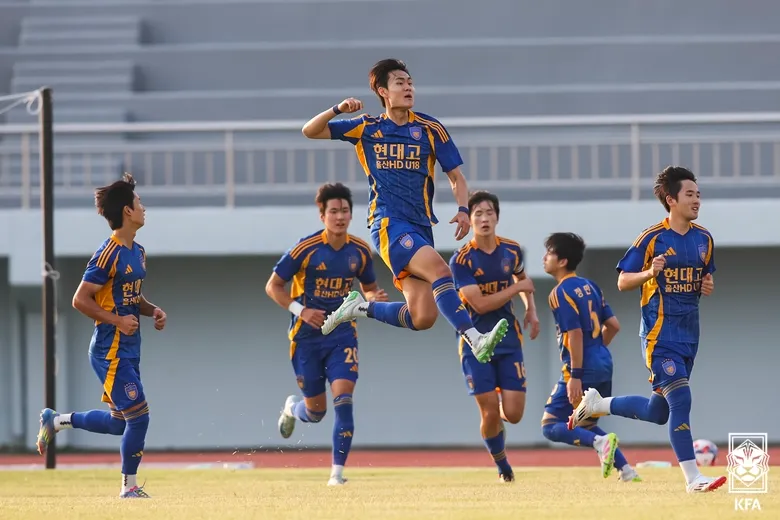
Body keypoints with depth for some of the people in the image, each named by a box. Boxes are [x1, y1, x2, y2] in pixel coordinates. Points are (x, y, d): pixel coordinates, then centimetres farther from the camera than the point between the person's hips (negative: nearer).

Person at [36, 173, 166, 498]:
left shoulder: (138, 252, 12)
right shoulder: (109, 255, -16)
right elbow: (80, 300, -15)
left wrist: (151, 310, 5)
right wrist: (117, 321, -20)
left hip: (129, 350, 9)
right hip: (111, 351, -9)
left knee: (119, 422, 15)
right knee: (138, 414, -10)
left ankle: (56, 420, 32)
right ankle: (129, 487, 1)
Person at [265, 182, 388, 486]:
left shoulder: (360, 251, -1)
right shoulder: (305, 249, -12)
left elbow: (369, 288, 15)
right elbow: (273, 286, -5)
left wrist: (374, 299, -9)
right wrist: (300, 310, -19)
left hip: (342, 335, 2)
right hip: (307, 336, -2)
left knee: (343, 399, -16)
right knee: (315, 411, 7)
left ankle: (337, 472, -12)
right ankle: (292, 408, 46)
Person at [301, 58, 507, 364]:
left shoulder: (430, 129, 9)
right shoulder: (366, 128, 8)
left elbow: (456, 177, 11)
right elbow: (311, 131, 10)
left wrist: (463, 209, -8)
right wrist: (338, 110, -9)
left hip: (420, 227, 4)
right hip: (388, 223, -4)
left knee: (422, 319, -5)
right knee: (439, 270, -30)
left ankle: (360, 308, 19)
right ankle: (475, 340, -40)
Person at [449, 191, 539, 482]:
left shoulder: (512, 251, 3)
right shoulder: (461, 260, -12)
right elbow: (480, 304, -20)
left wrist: (531, 309, 13)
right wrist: (517, 288, -15)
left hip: (509, 341, 3)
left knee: (513, 414, -6)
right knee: (490, 413, -7)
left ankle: (500, 412, 33)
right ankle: (501, 464, 20)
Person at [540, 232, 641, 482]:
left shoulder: (561, 292, -12)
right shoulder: (590, 286, 13)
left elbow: (575, 334, -20)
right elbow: (613, 325, 15)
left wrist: (575, 375, -20)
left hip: (583, 370, -9)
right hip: (604, 366, 9)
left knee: (550, 426, -2)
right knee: (586, 424, 23)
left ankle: (600, 442, -23)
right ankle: (627, 471, 14)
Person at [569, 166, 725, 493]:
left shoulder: (704, 239, 8)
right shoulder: (652, 238, -9)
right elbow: (623, 281, -4)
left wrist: (708, 287, 0)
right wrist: (650, 273, -23)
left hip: (689, 334, 7)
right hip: (660, 334, -7)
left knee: (658, 412, 13)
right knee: (680, 399, -17)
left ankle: (598, 404, 36)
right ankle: (692, 479, -15)